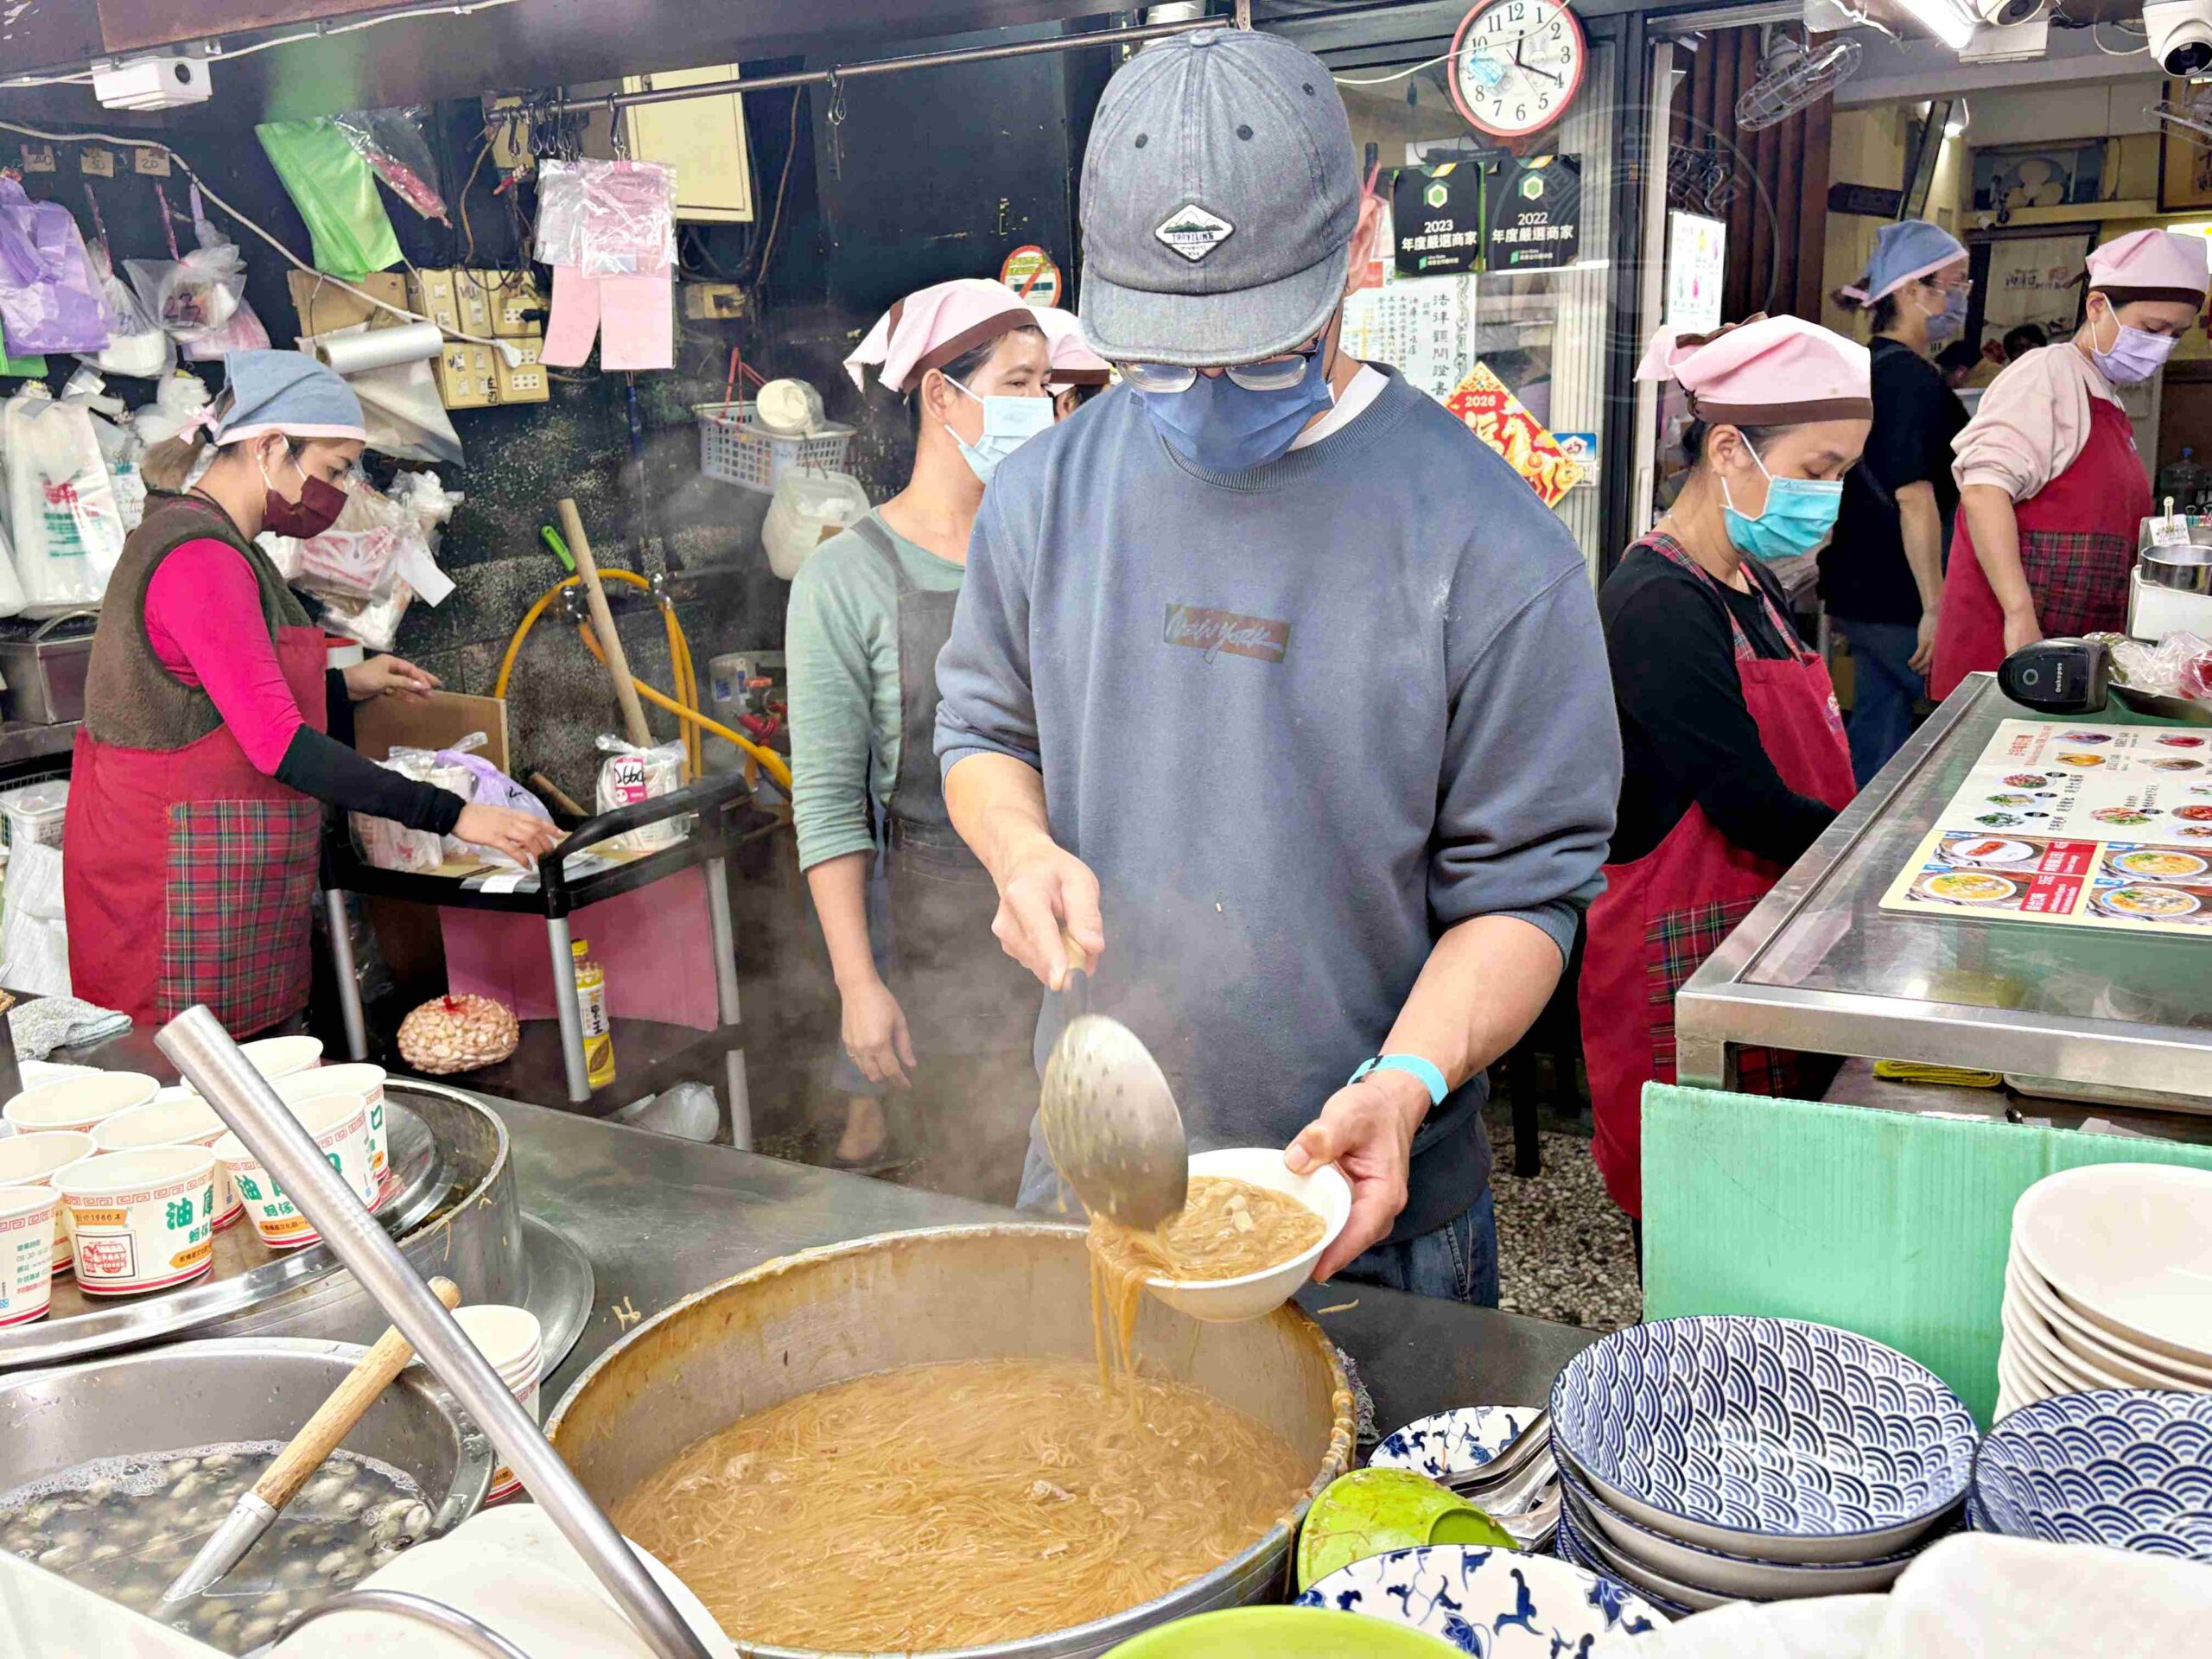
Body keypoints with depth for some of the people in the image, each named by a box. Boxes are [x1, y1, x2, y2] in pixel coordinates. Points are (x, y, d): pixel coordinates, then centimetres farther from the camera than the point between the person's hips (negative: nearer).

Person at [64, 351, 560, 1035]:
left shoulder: (206, 539, 14)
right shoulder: (200, 557, -19)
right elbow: (278, 744, -26)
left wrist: (347, 685, 15)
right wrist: (451, 816, -28)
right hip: (186, 889, -10)